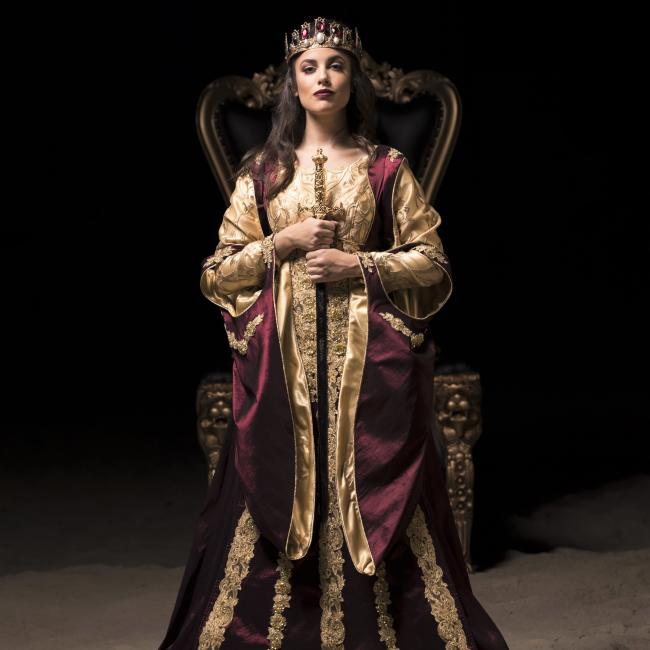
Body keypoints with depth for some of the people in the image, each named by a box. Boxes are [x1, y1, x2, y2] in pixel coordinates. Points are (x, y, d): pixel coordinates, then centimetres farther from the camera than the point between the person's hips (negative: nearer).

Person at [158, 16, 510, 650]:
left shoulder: (386, 168, 5)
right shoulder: (263, 170, 9)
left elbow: (433, 265, 4)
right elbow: (217, 272, 7)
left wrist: (360, 265, -10)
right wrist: (286, 241, -7)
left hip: (366, 355, -1)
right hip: (283, 355, 1)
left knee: (370, 496, -1)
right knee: (279, 494, 1)